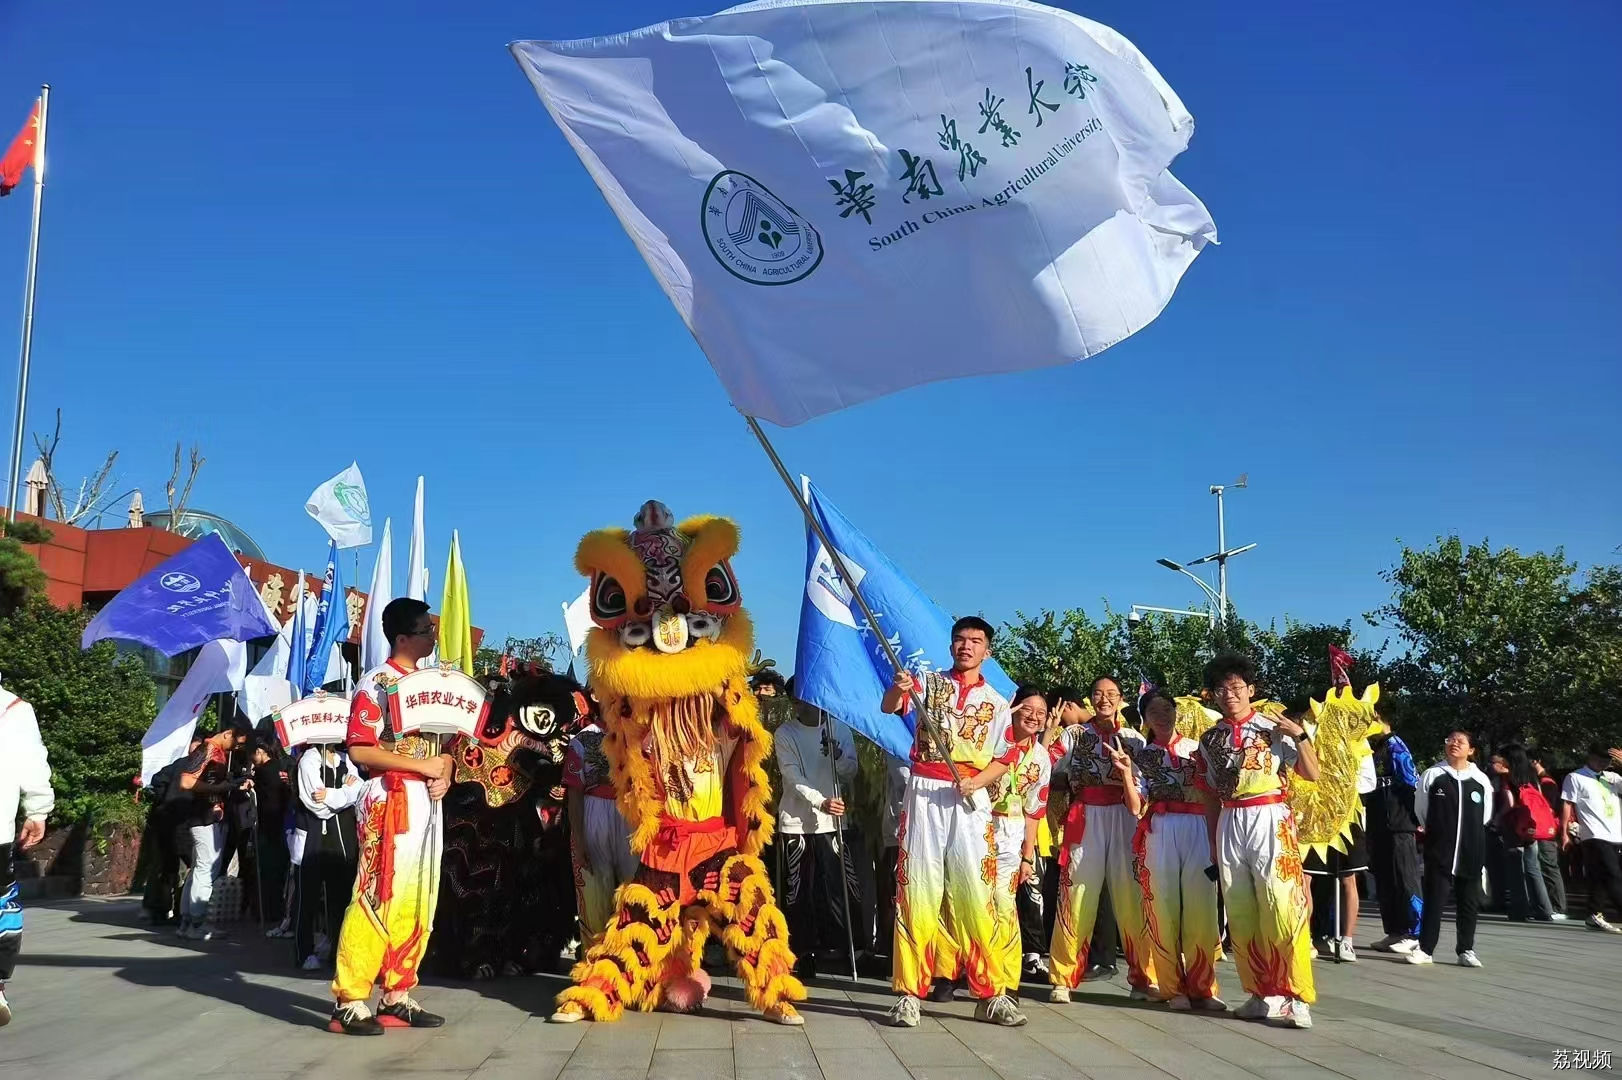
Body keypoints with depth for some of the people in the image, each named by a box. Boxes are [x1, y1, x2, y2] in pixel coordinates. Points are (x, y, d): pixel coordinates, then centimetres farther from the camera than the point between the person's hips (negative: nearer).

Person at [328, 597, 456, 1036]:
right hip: (392, 801, -8)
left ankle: (396, 996, 16)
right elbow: (359, 750, -15)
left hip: (427, 802, 8)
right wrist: (421, 765, -16)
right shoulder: (376, 683, -8)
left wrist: (445, 770, -1)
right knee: (378, 900, -8)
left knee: (418, 903, 8)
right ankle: (349, 1001, -2)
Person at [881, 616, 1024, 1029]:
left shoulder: (996, 702, 13)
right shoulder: (928, 682, 8)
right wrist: (898, 688, -32)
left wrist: (977, 781, -10)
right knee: (918, 891, -2)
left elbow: (1003, 759, 10)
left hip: (970, 801, 1)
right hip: (925, 795, -1)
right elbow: (889, 707, -9)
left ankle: (989, 994, 7)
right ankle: (910, 992, 1)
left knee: (976, 896, 1)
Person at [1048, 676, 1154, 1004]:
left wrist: (1125, 771, -11)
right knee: (1077, 898, -5)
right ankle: (1063, 979, 2)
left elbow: (1138, 798, 5)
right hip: (1085, 819, -1)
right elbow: (1055, 776, 8)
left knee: (1132, 898, -2)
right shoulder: (1074, 735, 9)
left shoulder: (1133, 740, 11)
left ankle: (1142, 978, 8)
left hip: (1123, 820, 1)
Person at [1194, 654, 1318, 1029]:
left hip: (1270, 822, -4)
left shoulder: (1274, 728, 0)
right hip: (1229, 827, 4)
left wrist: (1300, 735, -16)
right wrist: (1213, 847, 11)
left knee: (1282, 910, -9)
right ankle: (1262, 994, 15)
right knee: (1241, 916, 6)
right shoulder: (1210, 739, 11)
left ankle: (1296, 997, -3)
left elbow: (1312, 774, -4)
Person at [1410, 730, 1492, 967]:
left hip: (1471, 850, 2)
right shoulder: (1432, 775, -2)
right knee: (1433, 899, -1)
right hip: (1439, 849, -2)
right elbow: (1421, 810, 7)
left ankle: (1466, 950, 17)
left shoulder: (1481, 780, 2)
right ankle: (1425, 949, 4)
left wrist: (1469, 834, 13)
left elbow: (1486, 816, 13)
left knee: (1469, 901, 7)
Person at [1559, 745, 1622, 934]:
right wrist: (1564, 833, -6)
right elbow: (1567, 805, 0)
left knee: (1599, 879, 8)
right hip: (1594, 837, -5)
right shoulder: (1575, 777, 3)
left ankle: (1595, 916, 13)